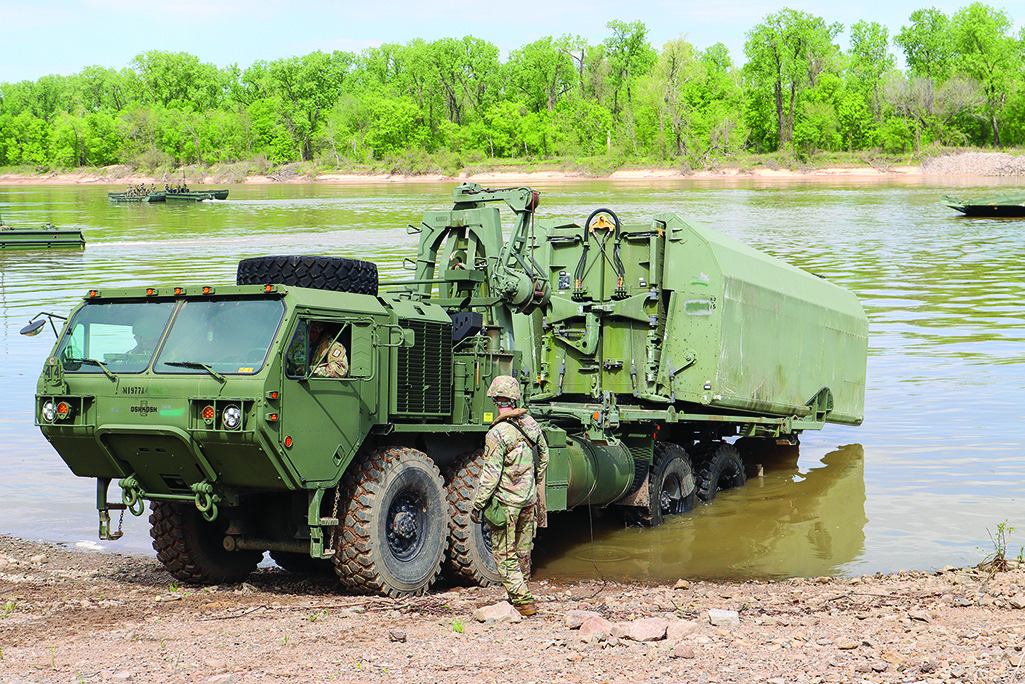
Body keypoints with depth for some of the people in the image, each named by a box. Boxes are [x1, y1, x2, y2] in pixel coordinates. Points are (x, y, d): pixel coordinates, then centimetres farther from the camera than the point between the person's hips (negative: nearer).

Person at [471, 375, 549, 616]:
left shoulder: (497, 434, -20)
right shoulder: (530, 424, 1)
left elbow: (491, 476, -19)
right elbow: (544, 457, 14)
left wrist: (478, 505, -10)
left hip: (506, 500, -7)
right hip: (528, 498, 7)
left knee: (504, 554, 2)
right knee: (522, 550, 18)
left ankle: (523, 601, 0)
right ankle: (519, 594, 31)